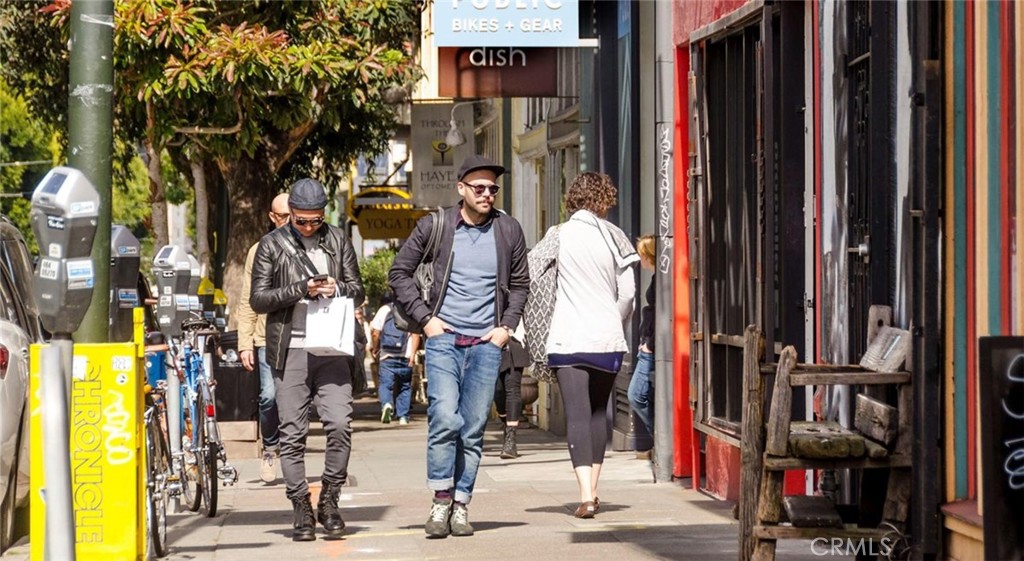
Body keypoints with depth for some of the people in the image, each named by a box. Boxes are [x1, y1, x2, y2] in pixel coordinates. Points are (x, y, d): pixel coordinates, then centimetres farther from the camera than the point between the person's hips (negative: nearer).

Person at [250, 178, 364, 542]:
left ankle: (329, 499, 4)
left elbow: (357, 291, 15)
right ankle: (301, 509, 8)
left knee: (340, 423, -12)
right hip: (290, 350, -1)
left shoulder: (338, 240, 11)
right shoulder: (272, 245, 4)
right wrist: (302, 289, -13)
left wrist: (337, 289, -8)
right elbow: (258, 299, 0)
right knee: (292, 434, 0)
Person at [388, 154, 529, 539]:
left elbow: (520, 284, 18)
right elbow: (399, 273, 7)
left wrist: (507, 325, 5)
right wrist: (424, 318, 0)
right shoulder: (434, 227, 0)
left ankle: (461, 506, 9)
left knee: (473, 430, 2)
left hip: (486, 343, 2)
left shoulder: (509, 231, 6)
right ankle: (441, 501, -5)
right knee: (445, 419, -16)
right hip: (443, 338, -2)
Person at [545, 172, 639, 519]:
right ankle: (592, 492, 20)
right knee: (598, 412, 16)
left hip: (567, 339, -2)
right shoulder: (613, 237, 1)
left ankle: (586, 495, -19)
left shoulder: (559, 236, -1)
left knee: (577, 415, -6)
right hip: (607, 339, 2)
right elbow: (627, 292, 2)